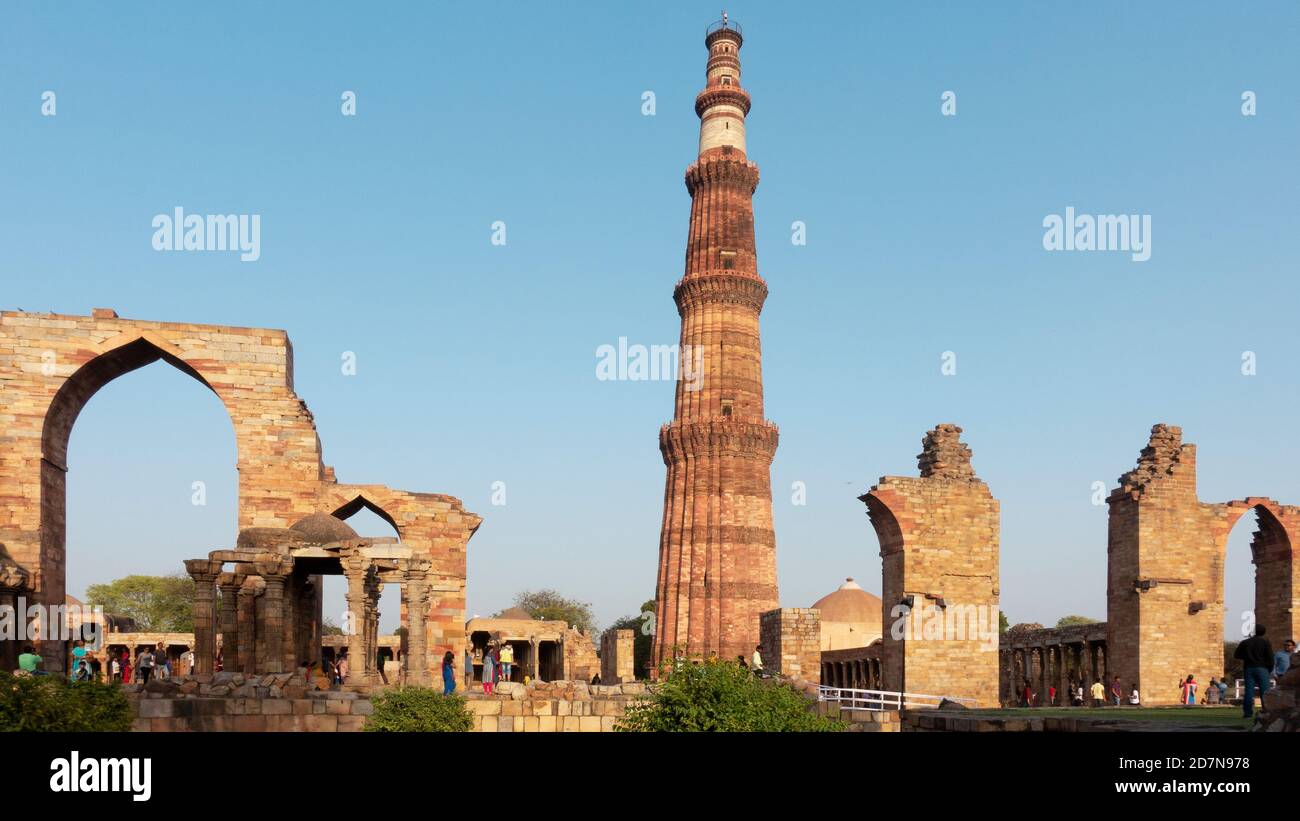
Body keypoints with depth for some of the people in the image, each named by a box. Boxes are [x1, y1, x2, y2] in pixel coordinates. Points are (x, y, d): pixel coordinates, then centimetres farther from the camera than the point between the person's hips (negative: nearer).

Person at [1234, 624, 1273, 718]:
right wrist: (1269, 670, 6)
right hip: (1262, 669, -2)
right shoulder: (1266, 642, -2)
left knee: (1249, 690, 1)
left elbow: (1236, 655, 9)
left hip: (1249, 669, 2)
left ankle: (1248, 713, -2)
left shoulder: (1245, 642, 7)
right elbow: (1270, 658, -7)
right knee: (1264, 691, -2)